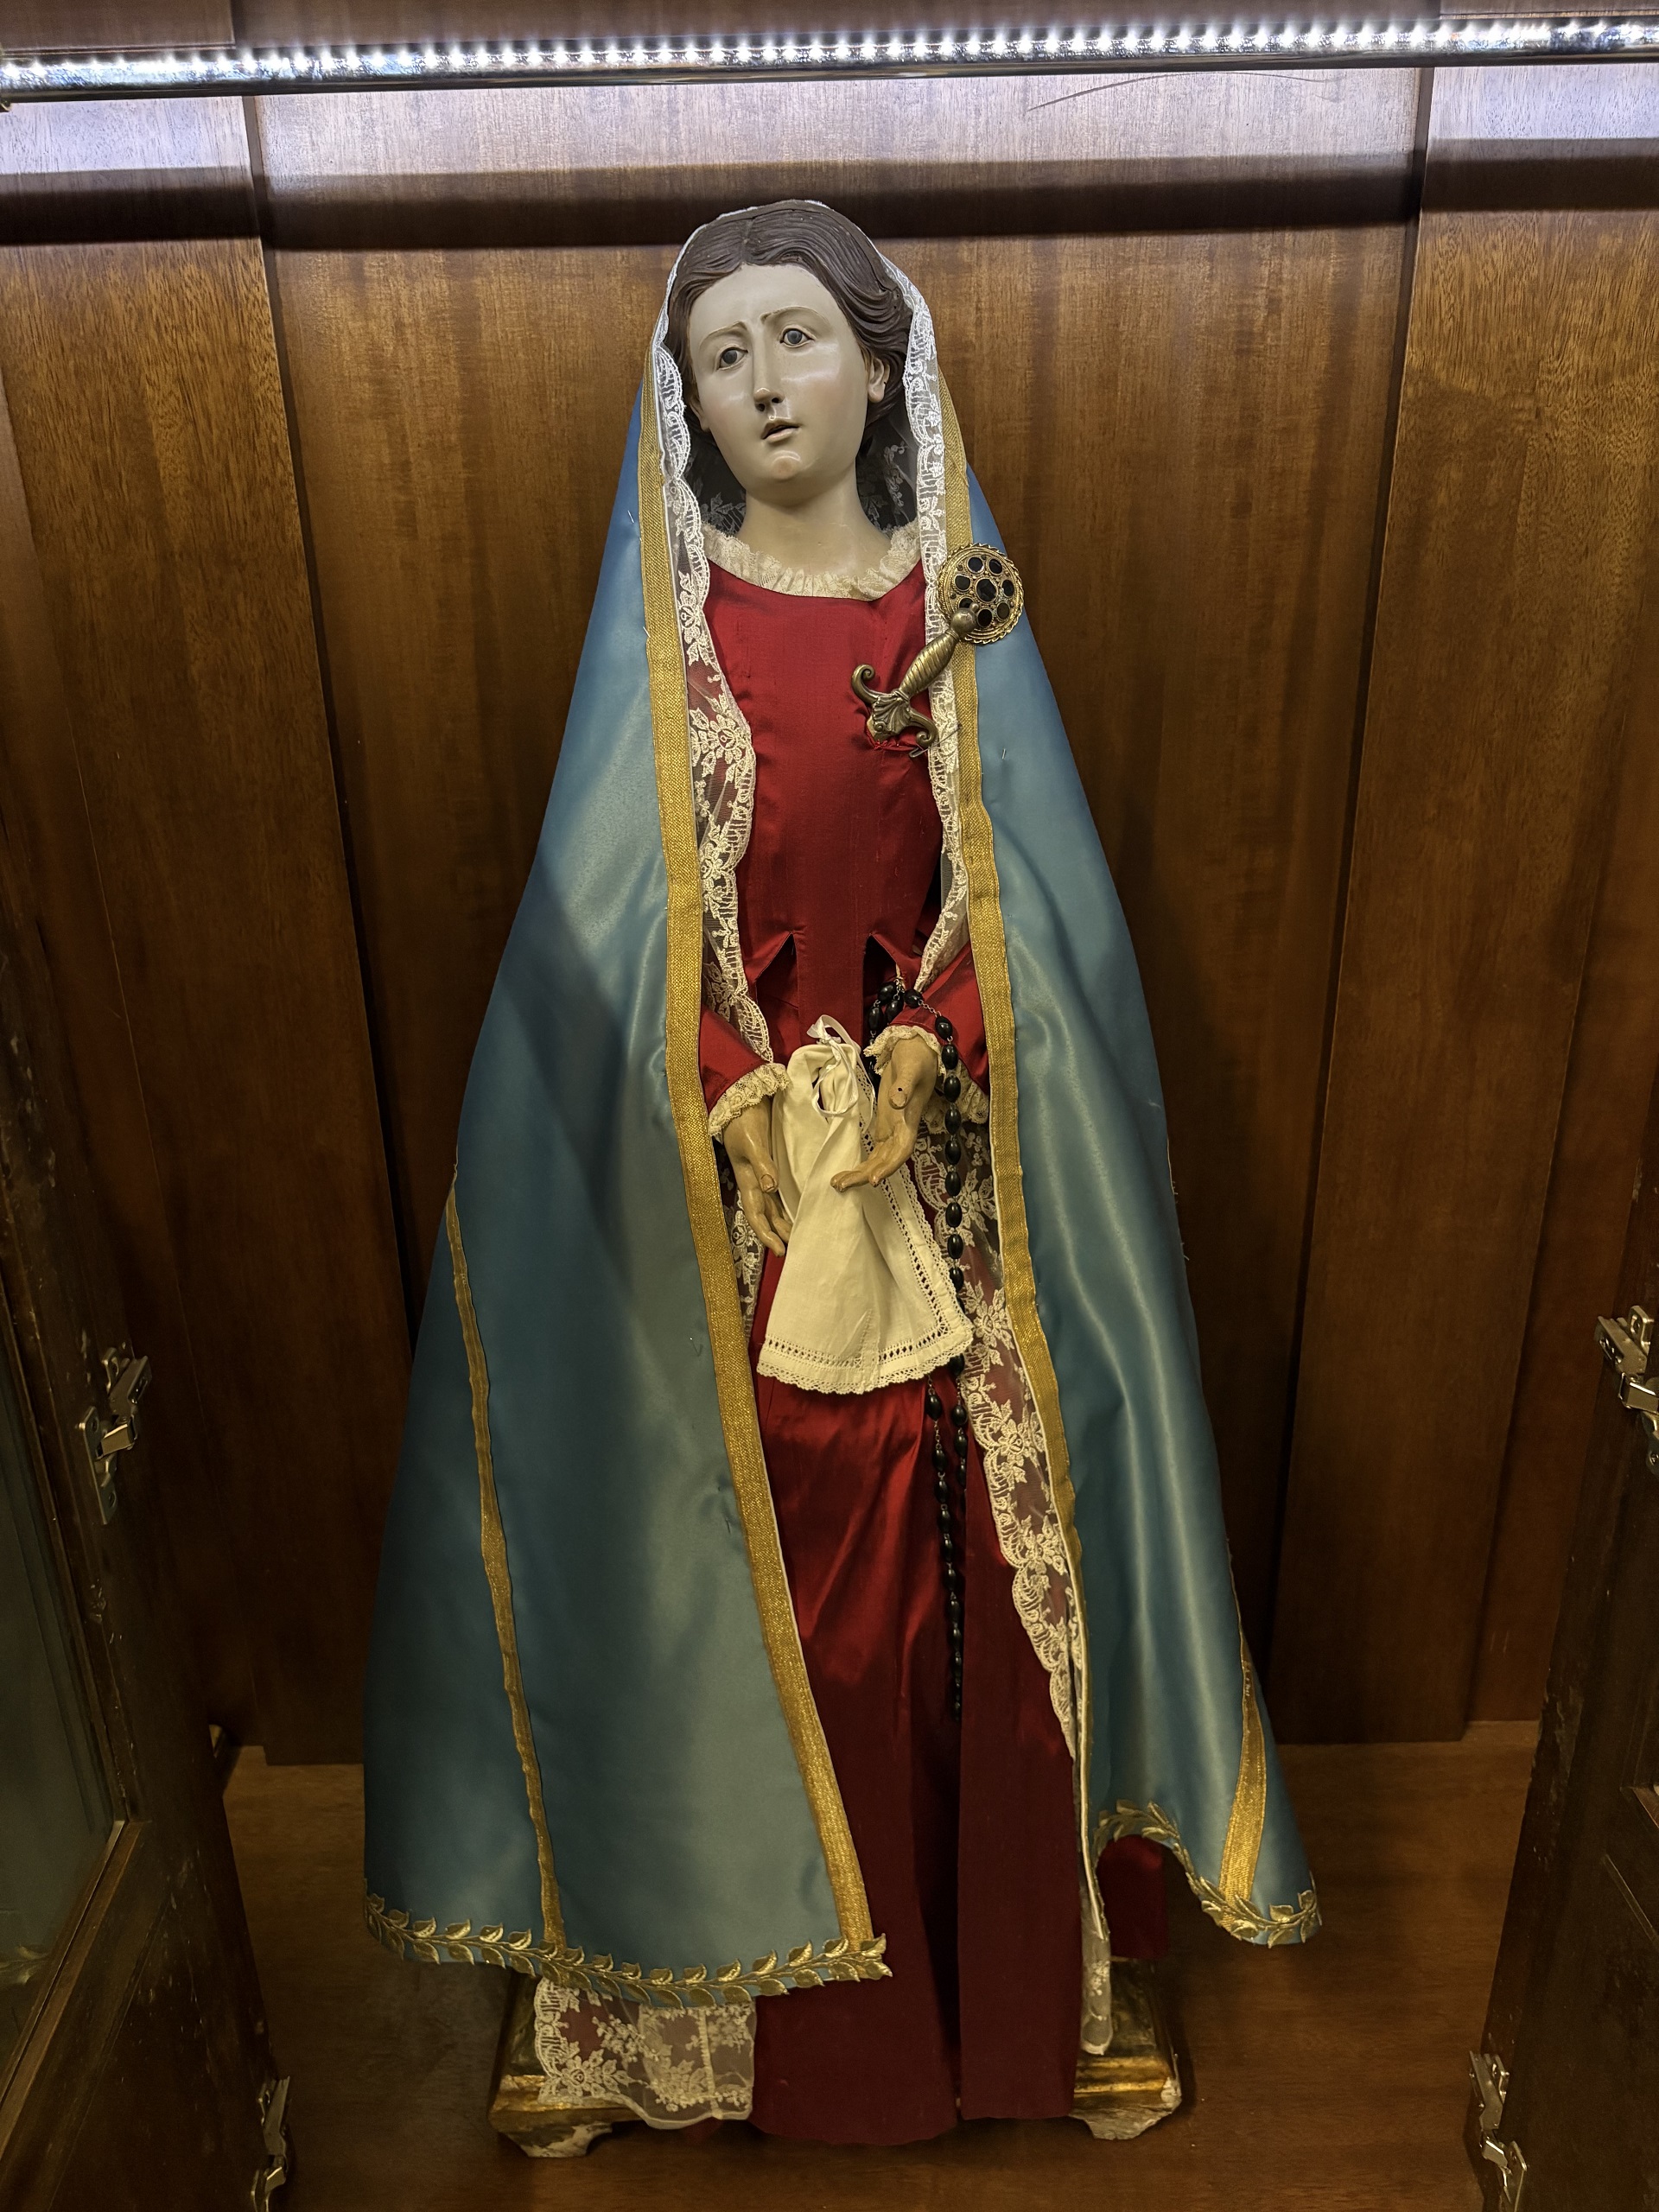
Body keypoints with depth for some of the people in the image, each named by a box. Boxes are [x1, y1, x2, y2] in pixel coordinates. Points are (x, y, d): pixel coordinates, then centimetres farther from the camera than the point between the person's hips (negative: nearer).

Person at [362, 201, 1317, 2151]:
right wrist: (768, 1110, -11)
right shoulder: (661, 619, 3)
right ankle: (793, 1973, 32)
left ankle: (985, 1969, 34)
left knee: (965, 1552, 9)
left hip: (948, 1171, 1)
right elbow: (611, 916, -1)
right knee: (774, 1568, 7)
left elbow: (1023, 902, 2)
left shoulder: (963, 597, 6)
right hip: (731, 1187, -1)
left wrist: (907, 1072, -12)